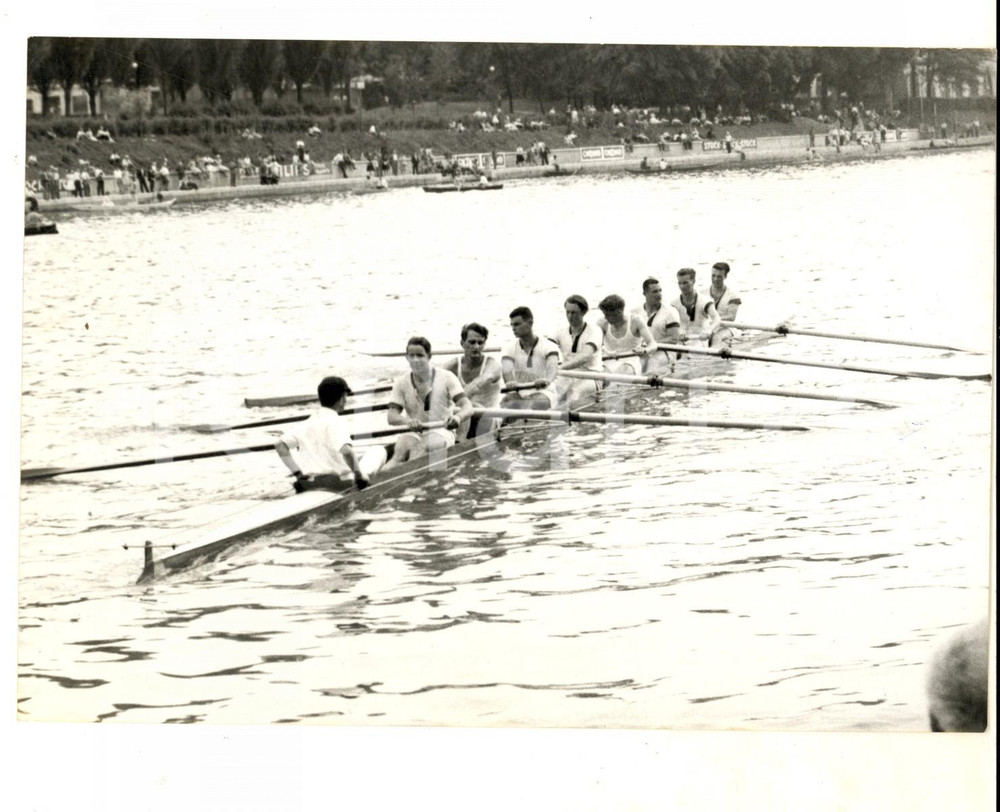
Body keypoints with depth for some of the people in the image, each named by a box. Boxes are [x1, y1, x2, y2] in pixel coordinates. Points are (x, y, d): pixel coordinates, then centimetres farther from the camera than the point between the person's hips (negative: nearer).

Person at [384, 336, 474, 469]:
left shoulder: (446, 377, 0)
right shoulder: (401, 383, 7)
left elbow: (467, 407, -10)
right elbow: (392, 416, -4)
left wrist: (458, 417, -36)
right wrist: (407, 421, -29)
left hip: (441, 432, -2)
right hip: (413, 432, 2)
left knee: (420, 448, -37)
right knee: (401, 449, -33)